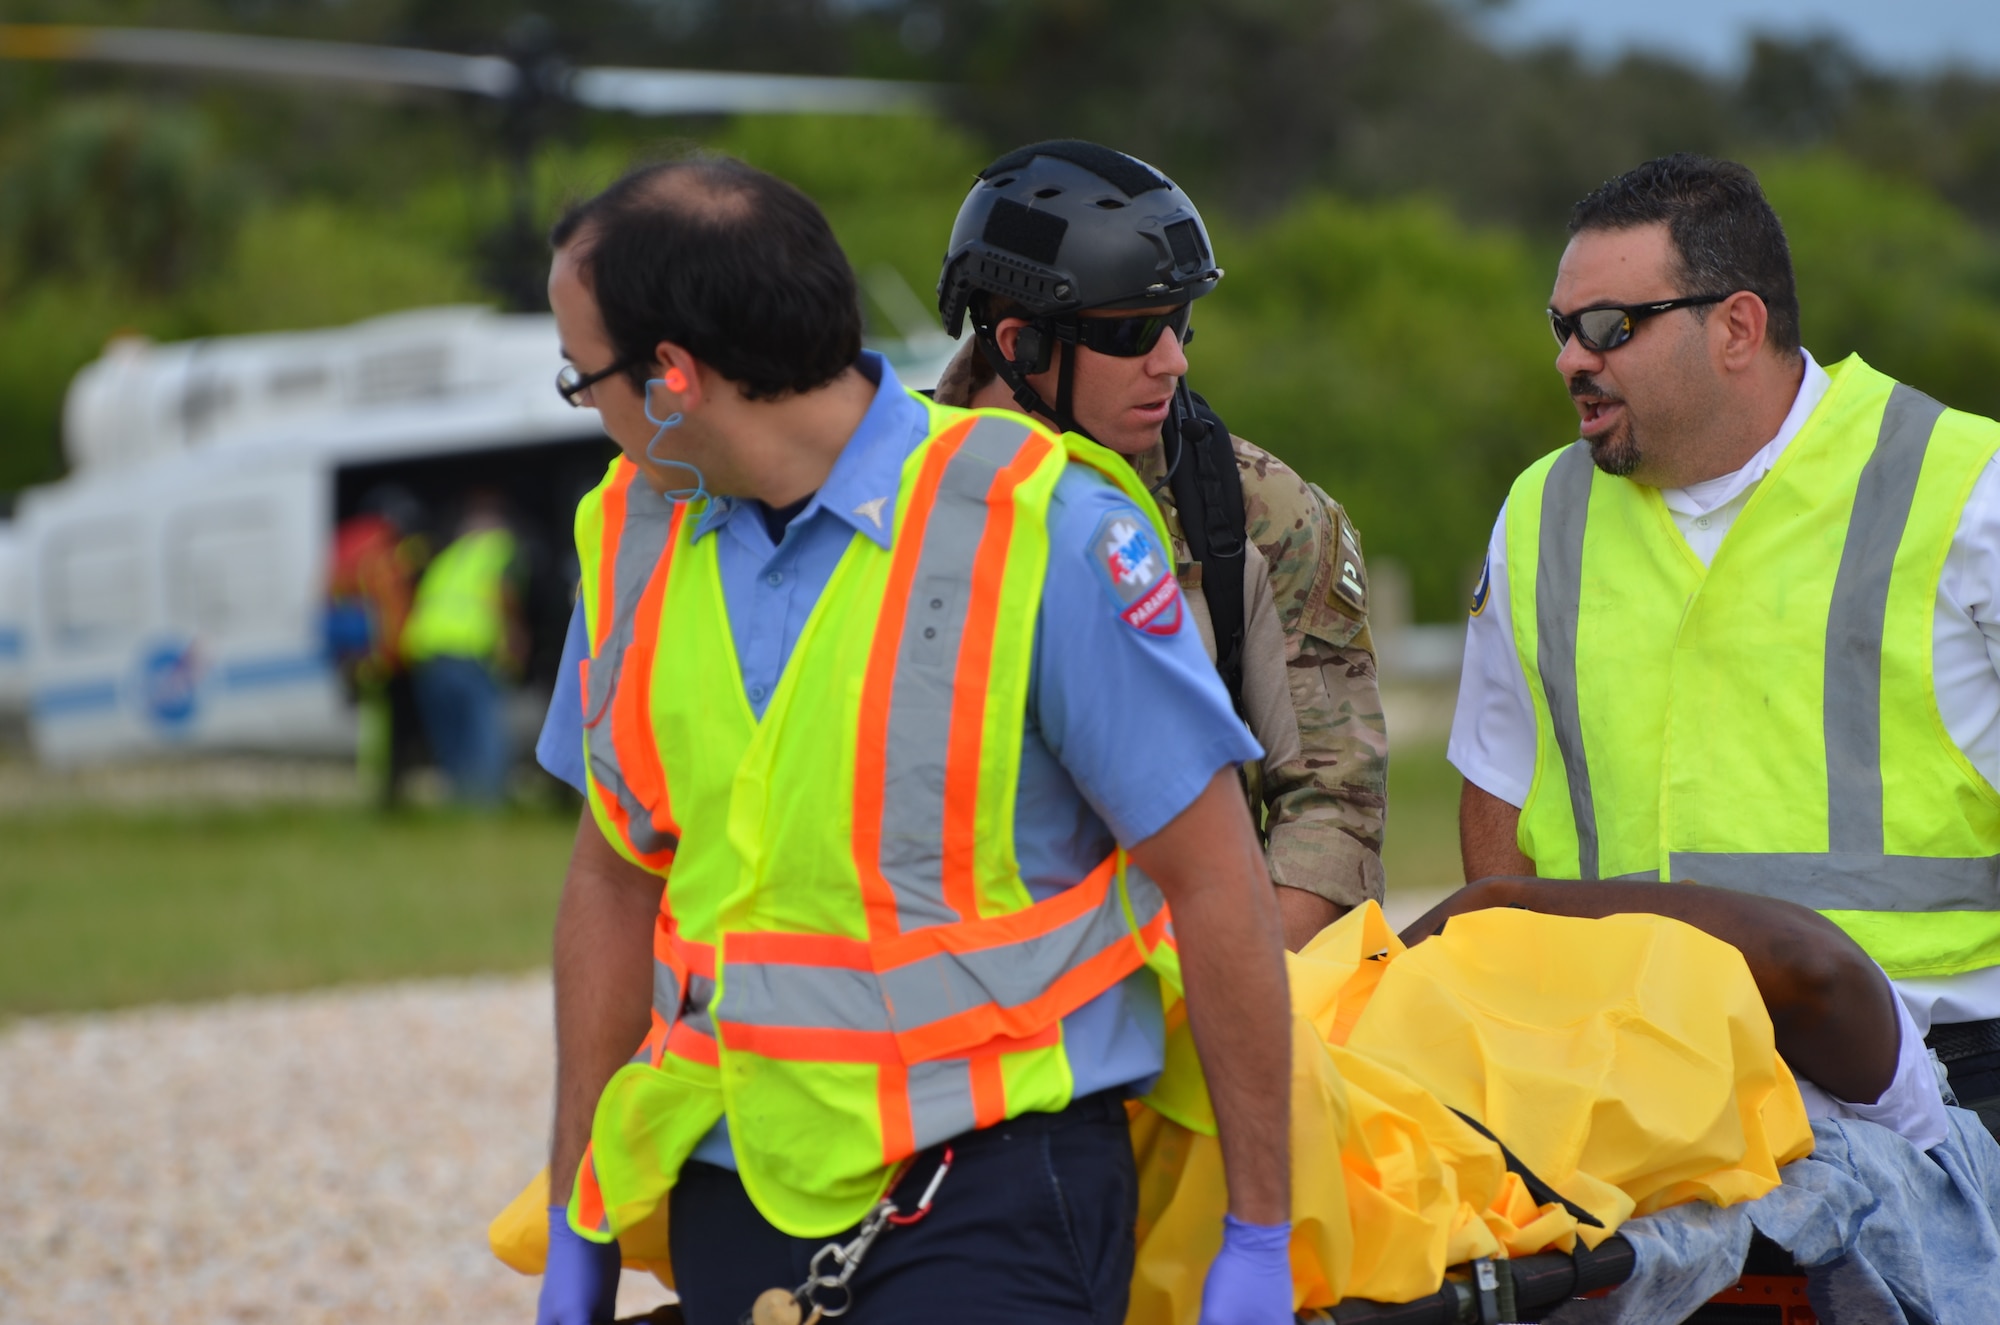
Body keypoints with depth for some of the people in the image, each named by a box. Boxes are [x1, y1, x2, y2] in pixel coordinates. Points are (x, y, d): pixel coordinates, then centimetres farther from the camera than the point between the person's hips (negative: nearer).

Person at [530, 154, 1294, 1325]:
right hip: (734, 1202, 5)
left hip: (993, 1197, -5)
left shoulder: (1039, 528, -11)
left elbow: (1215, 879, -8)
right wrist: (578, 1229, 18)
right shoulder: (634, 537, 7)